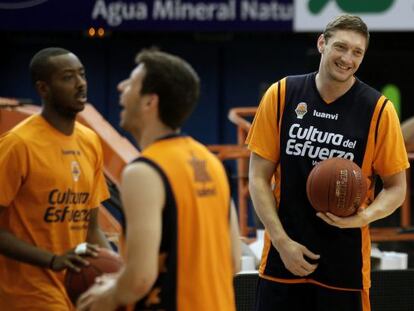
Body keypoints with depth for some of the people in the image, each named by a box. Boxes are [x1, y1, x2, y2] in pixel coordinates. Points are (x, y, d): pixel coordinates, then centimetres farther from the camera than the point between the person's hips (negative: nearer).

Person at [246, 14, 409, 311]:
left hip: (345, 264, -1)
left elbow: (396, 188, 3)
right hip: (284, 256, 1)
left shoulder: (379, 110, -3)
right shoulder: (281, 95, 0)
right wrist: (282, 241, -7)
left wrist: (365, 217, -17)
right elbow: (259, 177, 2)